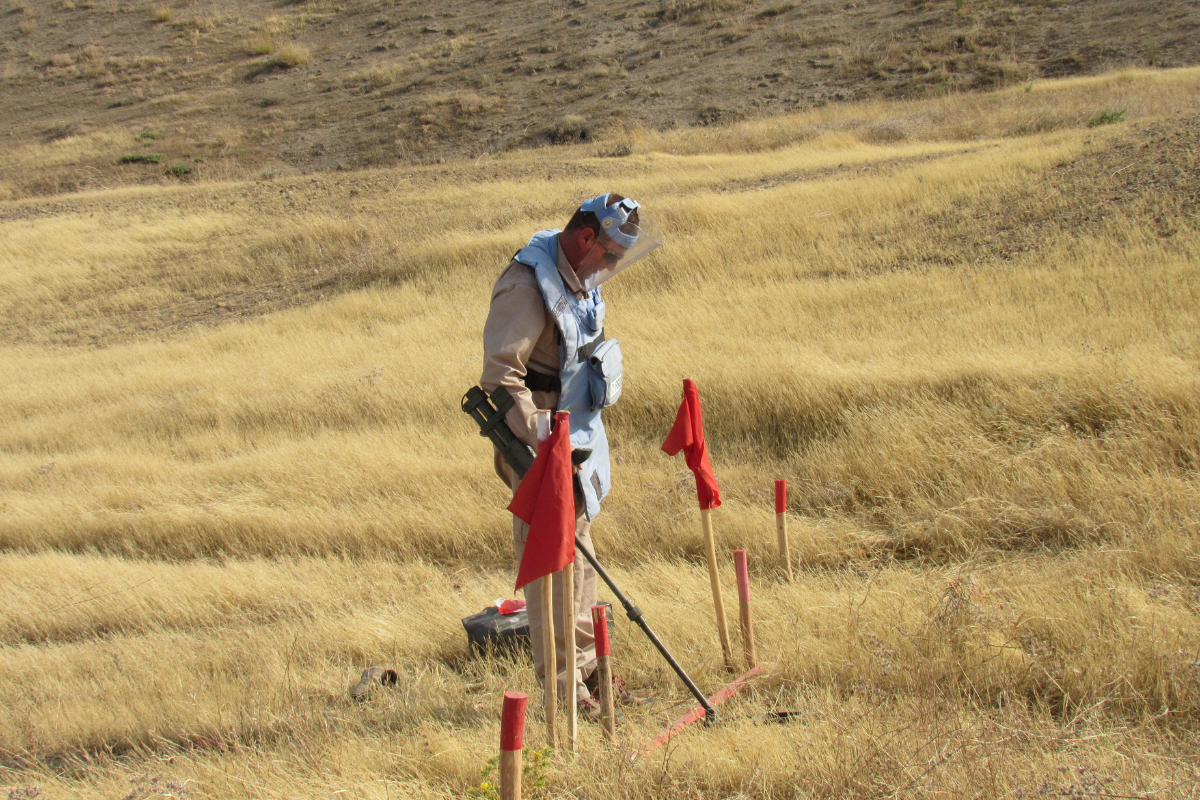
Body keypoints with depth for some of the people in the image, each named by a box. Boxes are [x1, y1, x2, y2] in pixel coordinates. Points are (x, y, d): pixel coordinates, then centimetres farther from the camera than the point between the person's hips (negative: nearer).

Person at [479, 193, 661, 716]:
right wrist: (543, 446, -27)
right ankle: (561, 683, -1)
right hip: (539, 441, -9)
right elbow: (500, 376, -26)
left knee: (578, 551, 16)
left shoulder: (580, 280, 8)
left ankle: (583, 663, 28)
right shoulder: (528, 285, -22)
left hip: (577, 436, 9)